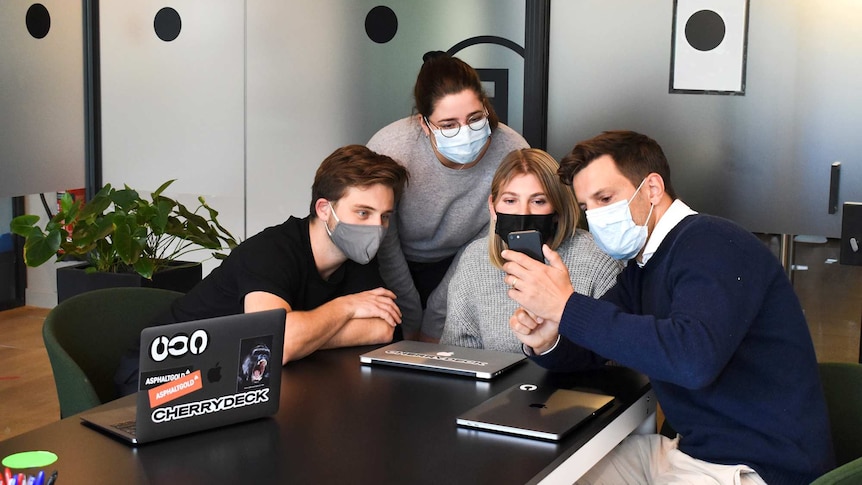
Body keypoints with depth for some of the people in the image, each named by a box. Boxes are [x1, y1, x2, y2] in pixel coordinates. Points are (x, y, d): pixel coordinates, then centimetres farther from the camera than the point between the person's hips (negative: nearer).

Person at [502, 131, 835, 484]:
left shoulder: (711, 244, -18)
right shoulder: (641, 266, 11)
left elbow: (692, 358, -35)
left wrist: (566, 306, -31)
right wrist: (546, 342, -14)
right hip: (689, 450, 9)